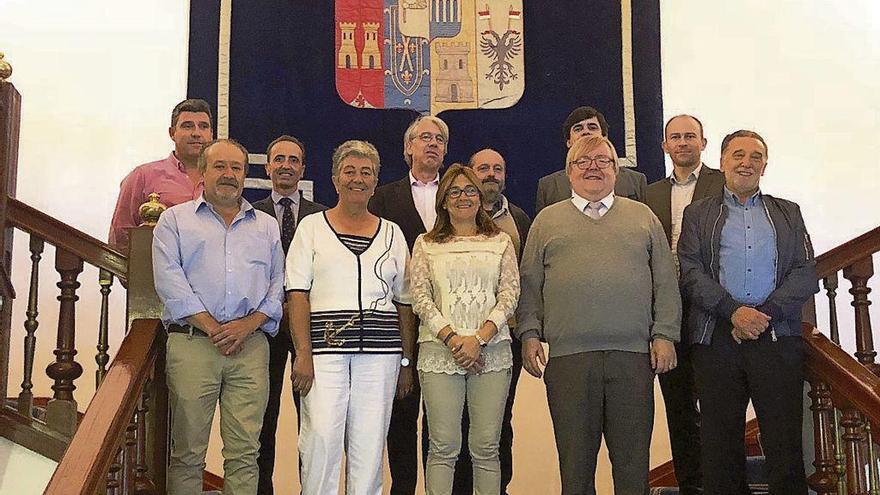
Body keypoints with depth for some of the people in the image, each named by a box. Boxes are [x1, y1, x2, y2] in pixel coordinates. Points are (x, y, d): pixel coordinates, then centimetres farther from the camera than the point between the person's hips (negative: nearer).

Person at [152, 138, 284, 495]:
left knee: (244, 451, -2)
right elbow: (170, 281, 0)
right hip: (192, 342, -2)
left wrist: (249, 324, -6)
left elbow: (279, 283, 12)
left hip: (250, 344, 2)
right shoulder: (175, 219, 13)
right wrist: (212, 328, -8)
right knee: (187, 451, 0)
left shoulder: (267, 226, 21)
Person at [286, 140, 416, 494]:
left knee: (369, 445, 2)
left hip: (379, 351, 2)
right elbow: (298, 295, 1)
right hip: (325, 345, -2)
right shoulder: (312, 226, 9)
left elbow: (404, 303, 15)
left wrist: (406, 361, 9)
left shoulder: (391, 233, 15)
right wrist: (303, 353, -9)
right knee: (321, 438, -10)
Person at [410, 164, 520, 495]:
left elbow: (510, 295, 4)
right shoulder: (426, 244, 12)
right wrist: (452, 338, -10)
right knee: (443, 446, -2)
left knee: (486, 447, 1)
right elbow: (420, 298, 3)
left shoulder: (501, 242, 13)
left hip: (491, 351, 1)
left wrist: (479, 338, -9)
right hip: (440, 351, -1)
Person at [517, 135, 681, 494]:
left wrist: (664, 334, 1)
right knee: (575, 461, 6)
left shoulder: (643, 217, 15)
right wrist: (529, 334, 0)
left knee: (633, 459, 5)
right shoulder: (547, 221, 14)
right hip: (567, 357, 0)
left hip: (633, 356, 1)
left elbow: (665, 282, 10)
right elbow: (529, 284, 11)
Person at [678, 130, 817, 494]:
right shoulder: (698, 214, 14)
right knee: (720, 445, 2)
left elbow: (806, 273, 6)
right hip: (717, 338, 0)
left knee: (784, 442, -2)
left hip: (777, 337, 1)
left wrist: (764, 313, -9)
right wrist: (734, 311, -14)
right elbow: (690, 272, 1)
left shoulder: (788, 213, 17)